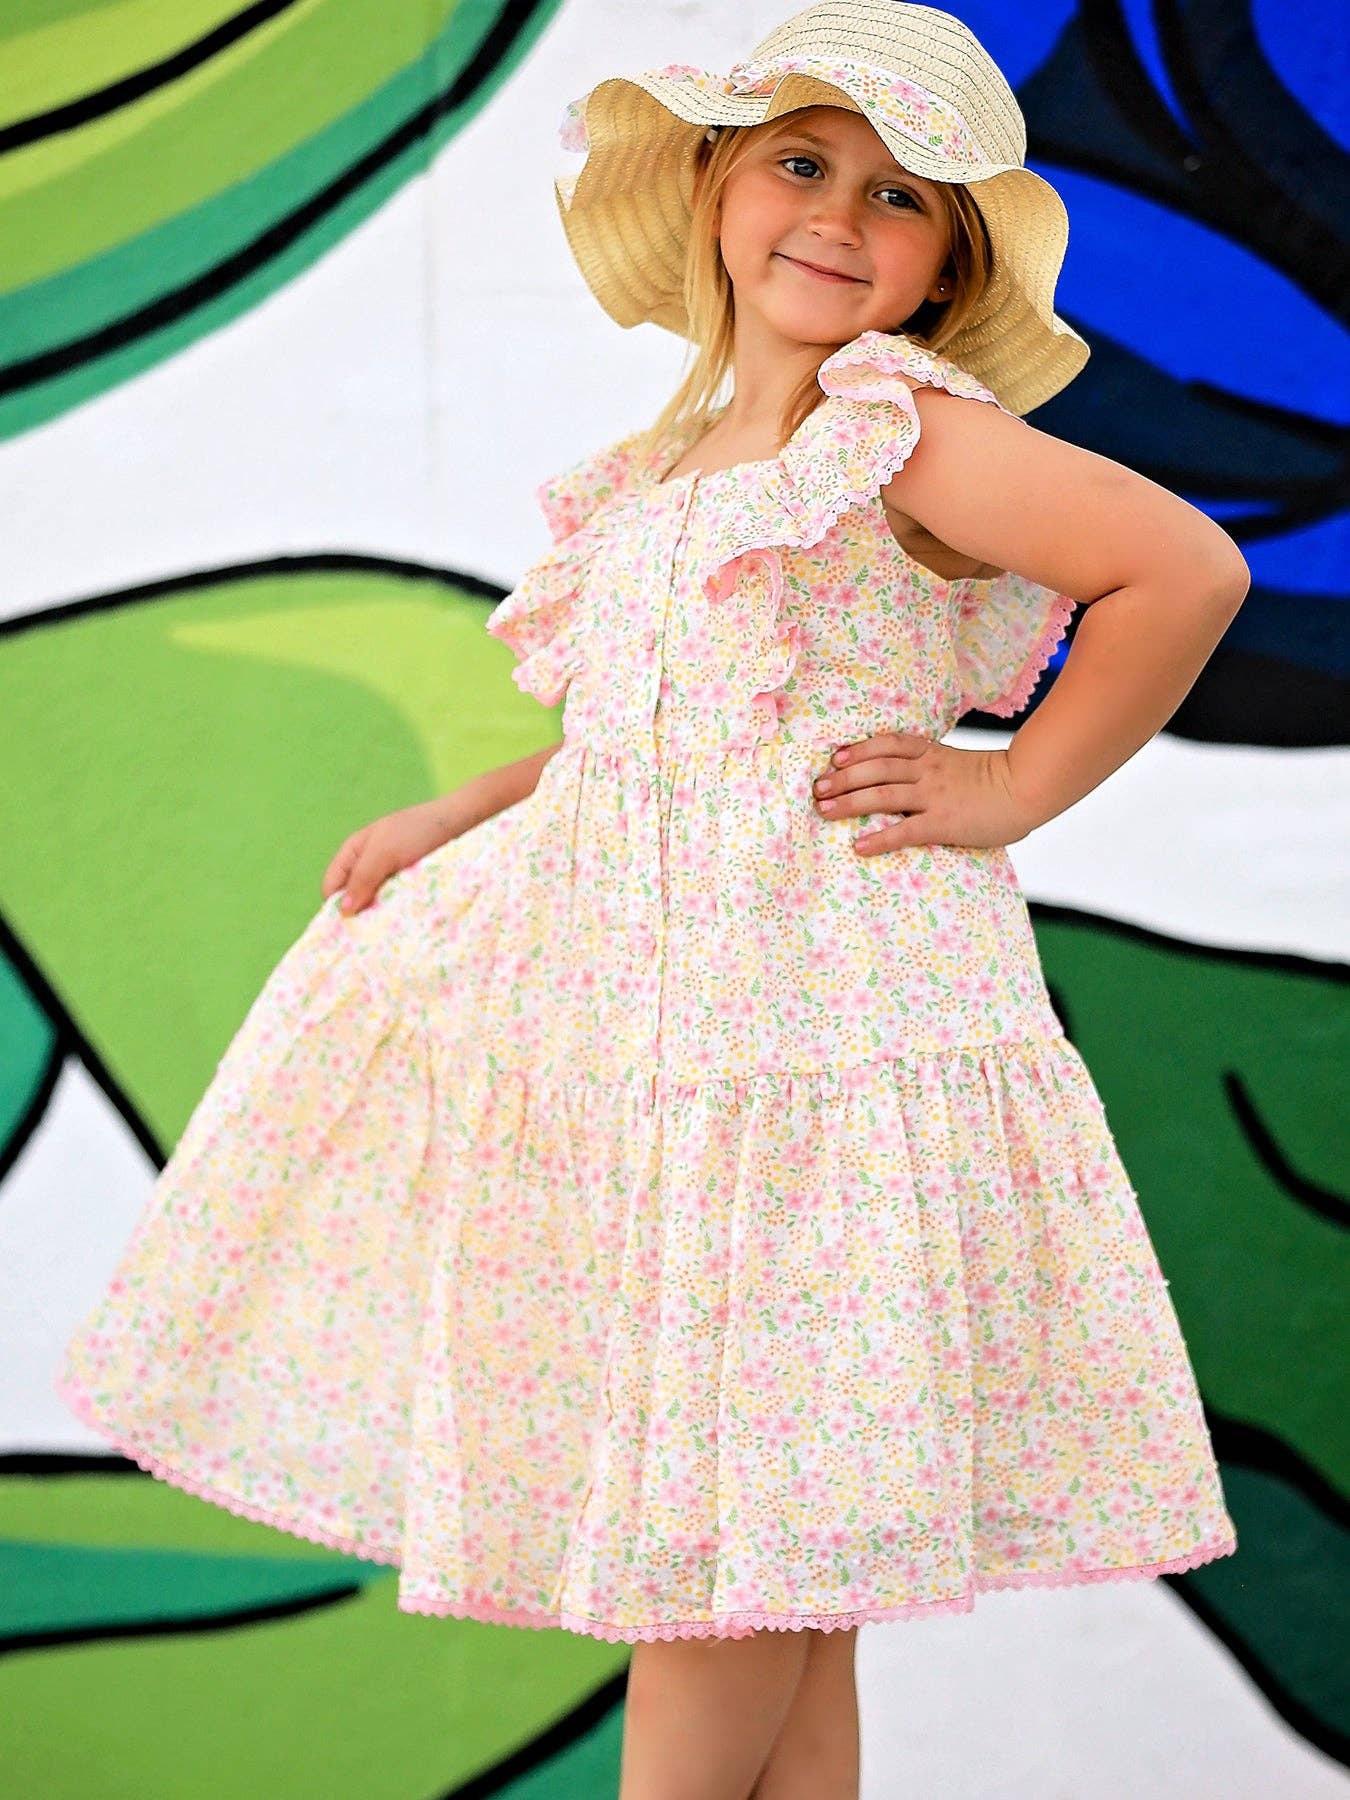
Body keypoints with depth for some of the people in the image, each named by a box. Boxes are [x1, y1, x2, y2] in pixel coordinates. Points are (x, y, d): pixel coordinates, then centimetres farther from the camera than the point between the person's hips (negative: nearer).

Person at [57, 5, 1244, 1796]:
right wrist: (454, 818, 18)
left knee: (742, 1508, -2)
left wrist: (1008, 792, -14)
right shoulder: (665, 470, 13)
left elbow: (1192, 567, -19)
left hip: (818, 1012, -7)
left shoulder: (907, 438, -10)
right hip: (631, 994, 8)